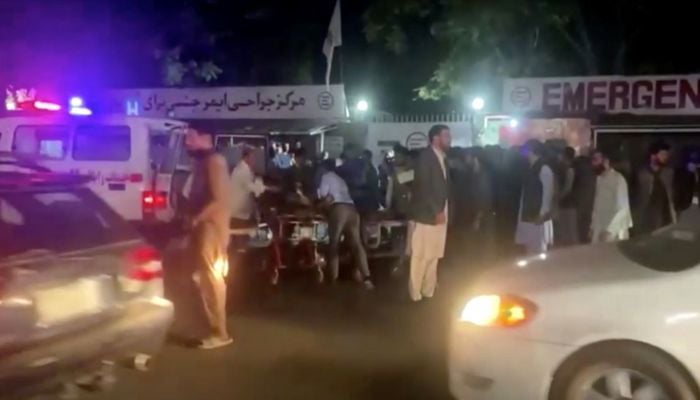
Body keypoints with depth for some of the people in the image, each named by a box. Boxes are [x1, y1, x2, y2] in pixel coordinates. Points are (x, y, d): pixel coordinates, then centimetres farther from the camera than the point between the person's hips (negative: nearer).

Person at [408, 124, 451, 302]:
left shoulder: (442, 159, 15)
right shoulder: (425, 157, -9)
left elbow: (443, 187, 13)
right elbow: (423, 187, -16)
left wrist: (442, 211, 2)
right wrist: (437, 211, -16)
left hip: (439, 214, 8)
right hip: (425, 215, -8)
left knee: (433, 256, 11)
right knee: (420, 256, -1)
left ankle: (428, 291, 18)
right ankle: (416, 293, 7)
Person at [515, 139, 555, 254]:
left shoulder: (544, 169, -11)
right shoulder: (530, 169, 12)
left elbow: (548, 192, -15)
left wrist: (542, 214, -18)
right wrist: (522, 215, 11)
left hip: (538, 218, -8)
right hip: (527, 217, 8)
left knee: (538, 252, -4)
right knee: (530, 250, 11)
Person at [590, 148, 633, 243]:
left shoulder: (618, 179, -13)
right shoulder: (599, 179, 9)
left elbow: (622, 209, -17)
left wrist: (610, 231, -21)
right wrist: (593, 227, 12)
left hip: (613, 233, -7)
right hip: (599, 232, 7)